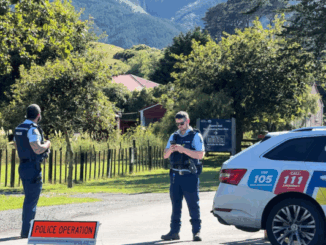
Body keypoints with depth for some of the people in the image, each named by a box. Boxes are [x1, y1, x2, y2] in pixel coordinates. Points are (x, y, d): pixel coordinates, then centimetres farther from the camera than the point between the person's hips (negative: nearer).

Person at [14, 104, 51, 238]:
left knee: (29, 198, 18)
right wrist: (47, 144, -7)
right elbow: (38, 149, -27)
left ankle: (27, 228, 24)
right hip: (32, 168, -9)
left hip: (23, 166, 9)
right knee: (32, 199, -4)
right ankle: (26, 231, -3)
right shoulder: (32, 129, -18)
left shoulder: (18, 129, 10)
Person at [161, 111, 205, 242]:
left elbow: (200, 154, -12)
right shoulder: (173, 136, 15)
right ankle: (174, 231, 10)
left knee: (193, 204, -3)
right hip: (175, 175, 5)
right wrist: (170, 149, -11)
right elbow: (165, 155, 11)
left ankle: (196, 231, 1)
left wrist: (183, 149, -20)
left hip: (190, 176, -5)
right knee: (175, 204, 6)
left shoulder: (195, 136, -1)